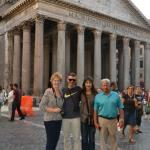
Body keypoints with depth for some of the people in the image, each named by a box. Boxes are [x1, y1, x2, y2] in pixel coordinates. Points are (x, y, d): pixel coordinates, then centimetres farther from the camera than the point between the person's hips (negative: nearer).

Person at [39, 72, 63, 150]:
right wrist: (53, 110, -17)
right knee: (50, 141, -1)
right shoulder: (48, 91, -12)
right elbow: (41, 106, -15)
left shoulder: (60, 92, 6)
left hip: (59, 120, 6)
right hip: (50, 120, -6)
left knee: (55, 140, 14)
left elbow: (61, 105, 4)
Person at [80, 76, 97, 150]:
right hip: (84, 118, 1)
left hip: (92, 119, -1)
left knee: (92, 139, 10)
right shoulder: (81, 93, 0)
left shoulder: (95, 94, -2)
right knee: (84, 139, 9)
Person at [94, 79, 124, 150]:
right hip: (102, 120, 0)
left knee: (113, 139, 14)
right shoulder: (98, 96, 2)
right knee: (103, 139, 8)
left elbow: (121, 108, 3)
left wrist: (122, 119, -8)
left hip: (113, 120, 1)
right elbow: (95, 111, 0)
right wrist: (95, 122, -5)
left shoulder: (116, 95, 3)